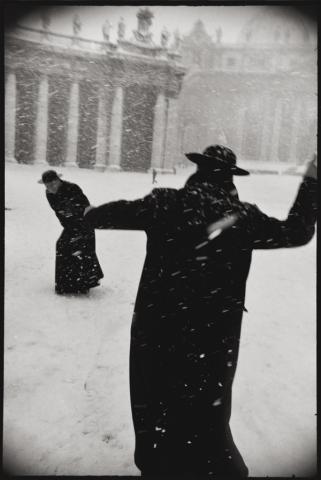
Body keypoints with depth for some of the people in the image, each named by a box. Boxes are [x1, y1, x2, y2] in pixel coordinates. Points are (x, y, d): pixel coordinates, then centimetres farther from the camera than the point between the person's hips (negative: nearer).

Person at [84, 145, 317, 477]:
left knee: (156, 402, 19)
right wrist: (311, 182, 16)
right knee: (207, 410, 14)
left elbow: (122, 212, 4)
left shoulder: (166, 202, -6)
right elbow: (296, 232, 5)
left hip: (158, 325, 0)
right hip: (214, 332, 0)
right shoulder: (243, 216, -4)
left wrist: (92, 214, 26)